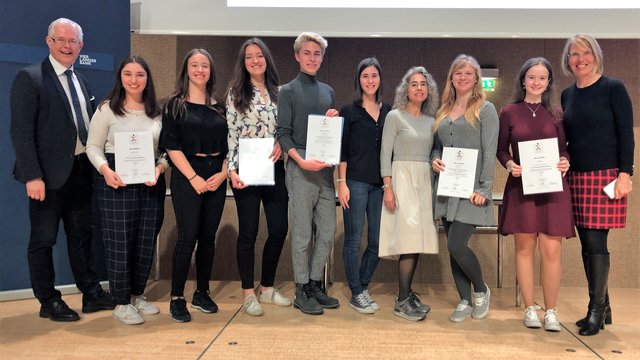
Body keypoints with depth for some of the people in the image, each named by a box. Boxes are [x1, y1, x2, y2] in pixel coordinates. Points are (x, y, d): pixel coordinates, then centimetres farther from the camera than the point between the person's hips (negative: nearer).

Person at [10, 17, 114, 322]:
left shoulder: (82, 83, 14)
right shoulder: (29, 78, -8)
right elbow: (21, 131, -14)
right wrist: (32, 176, -20)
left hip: (81, 171, 7)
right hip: (49, 174, -7)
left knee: (81, 236, 14)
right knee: (43, 240, 6)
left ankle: (91, 294, 24)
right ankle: (49, 302, 18)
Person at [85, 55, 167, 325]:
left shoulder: (157, 112, 8)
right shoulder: (107, 109, -2)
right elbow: (93, 146, -1)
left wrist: (161, 167, -11)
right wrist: (104, 169, -18)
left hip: (152, 182, 4)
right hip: (117, 183, -4)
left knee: (146, 241, 10)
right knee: (119, 242, 0)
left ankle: (137, 294, 28)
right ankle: (121, 303, 14)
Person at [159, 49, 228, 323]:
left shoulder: (219, 105, 11)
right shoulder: (175, 104, 1)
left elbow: (229, 144, 11)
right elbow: (171, 145, -7)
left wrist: (223, 173, -5)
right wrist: (194, 178, -14)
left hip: (216, 177, 4)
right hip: (187, 176, -4)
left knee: (208, 236, 8)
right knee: (188, 237, -7)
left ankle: (202, 293, 20)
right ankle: (176, 298, 5)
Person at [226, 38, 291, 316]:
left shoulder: (278, 92, 10)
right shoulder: (236, 93, 1)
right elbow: (231, 133, -3)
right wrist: (232, 169, -11)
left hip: (274, 168, 4)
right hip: (246, 170, -4)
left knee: (279, 229, 5)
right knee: (248, 231, 1)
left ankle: (267, 288, 22)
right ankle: (248, 294, 14)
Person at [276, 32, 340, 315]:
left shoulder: (328, 91, 17)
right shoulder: (288, 91, 1)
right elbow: (283, 134, -5)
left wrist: (334, 120, -1)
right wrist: (301, 161, -19)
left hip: (326, 170, 6)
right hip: (301, 171, -5)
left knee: (327, 233, 8)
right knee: (303, 234, 0)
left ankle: (315, 284, 22)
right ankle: (301, 290, 12)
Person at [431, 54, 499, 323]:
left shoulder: (485, 109, -2)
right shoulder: (444, 111, 15)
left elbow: (489, 153, -8)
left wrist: (484, 190, -14)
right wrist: (434, 160, -4)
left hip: (470, 190, -6)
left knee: (456, 246, -12)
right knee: (452, 248, 8)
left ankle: (481, 290, 15)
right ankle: (465, 302, 21)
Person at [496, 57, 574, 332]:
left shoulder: (555, 114, 10)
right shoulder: (509, 112, 5)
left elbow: (563, 148, 11)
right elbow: (501, 149, 7)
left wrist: (565, 162, -10)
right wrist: (510, 164, -12)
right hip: (521, 186, -1)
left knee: (551, 249, -3)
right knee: (524, 247, 4)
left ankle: (551, 311, 10)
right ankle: (530, 309, 15)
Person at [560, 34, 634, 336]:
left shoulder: (613, 88, -3)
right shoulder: (567, 95, 12)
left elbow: (626, 133, -6)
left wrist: (625, 174, -13)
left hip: (606, 176, -5)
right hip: (576, 178, 5)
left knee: (595, 241, -8)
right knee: (587, 244, 8)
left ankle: (596, 309, 5)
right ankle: (603, 307, 20)